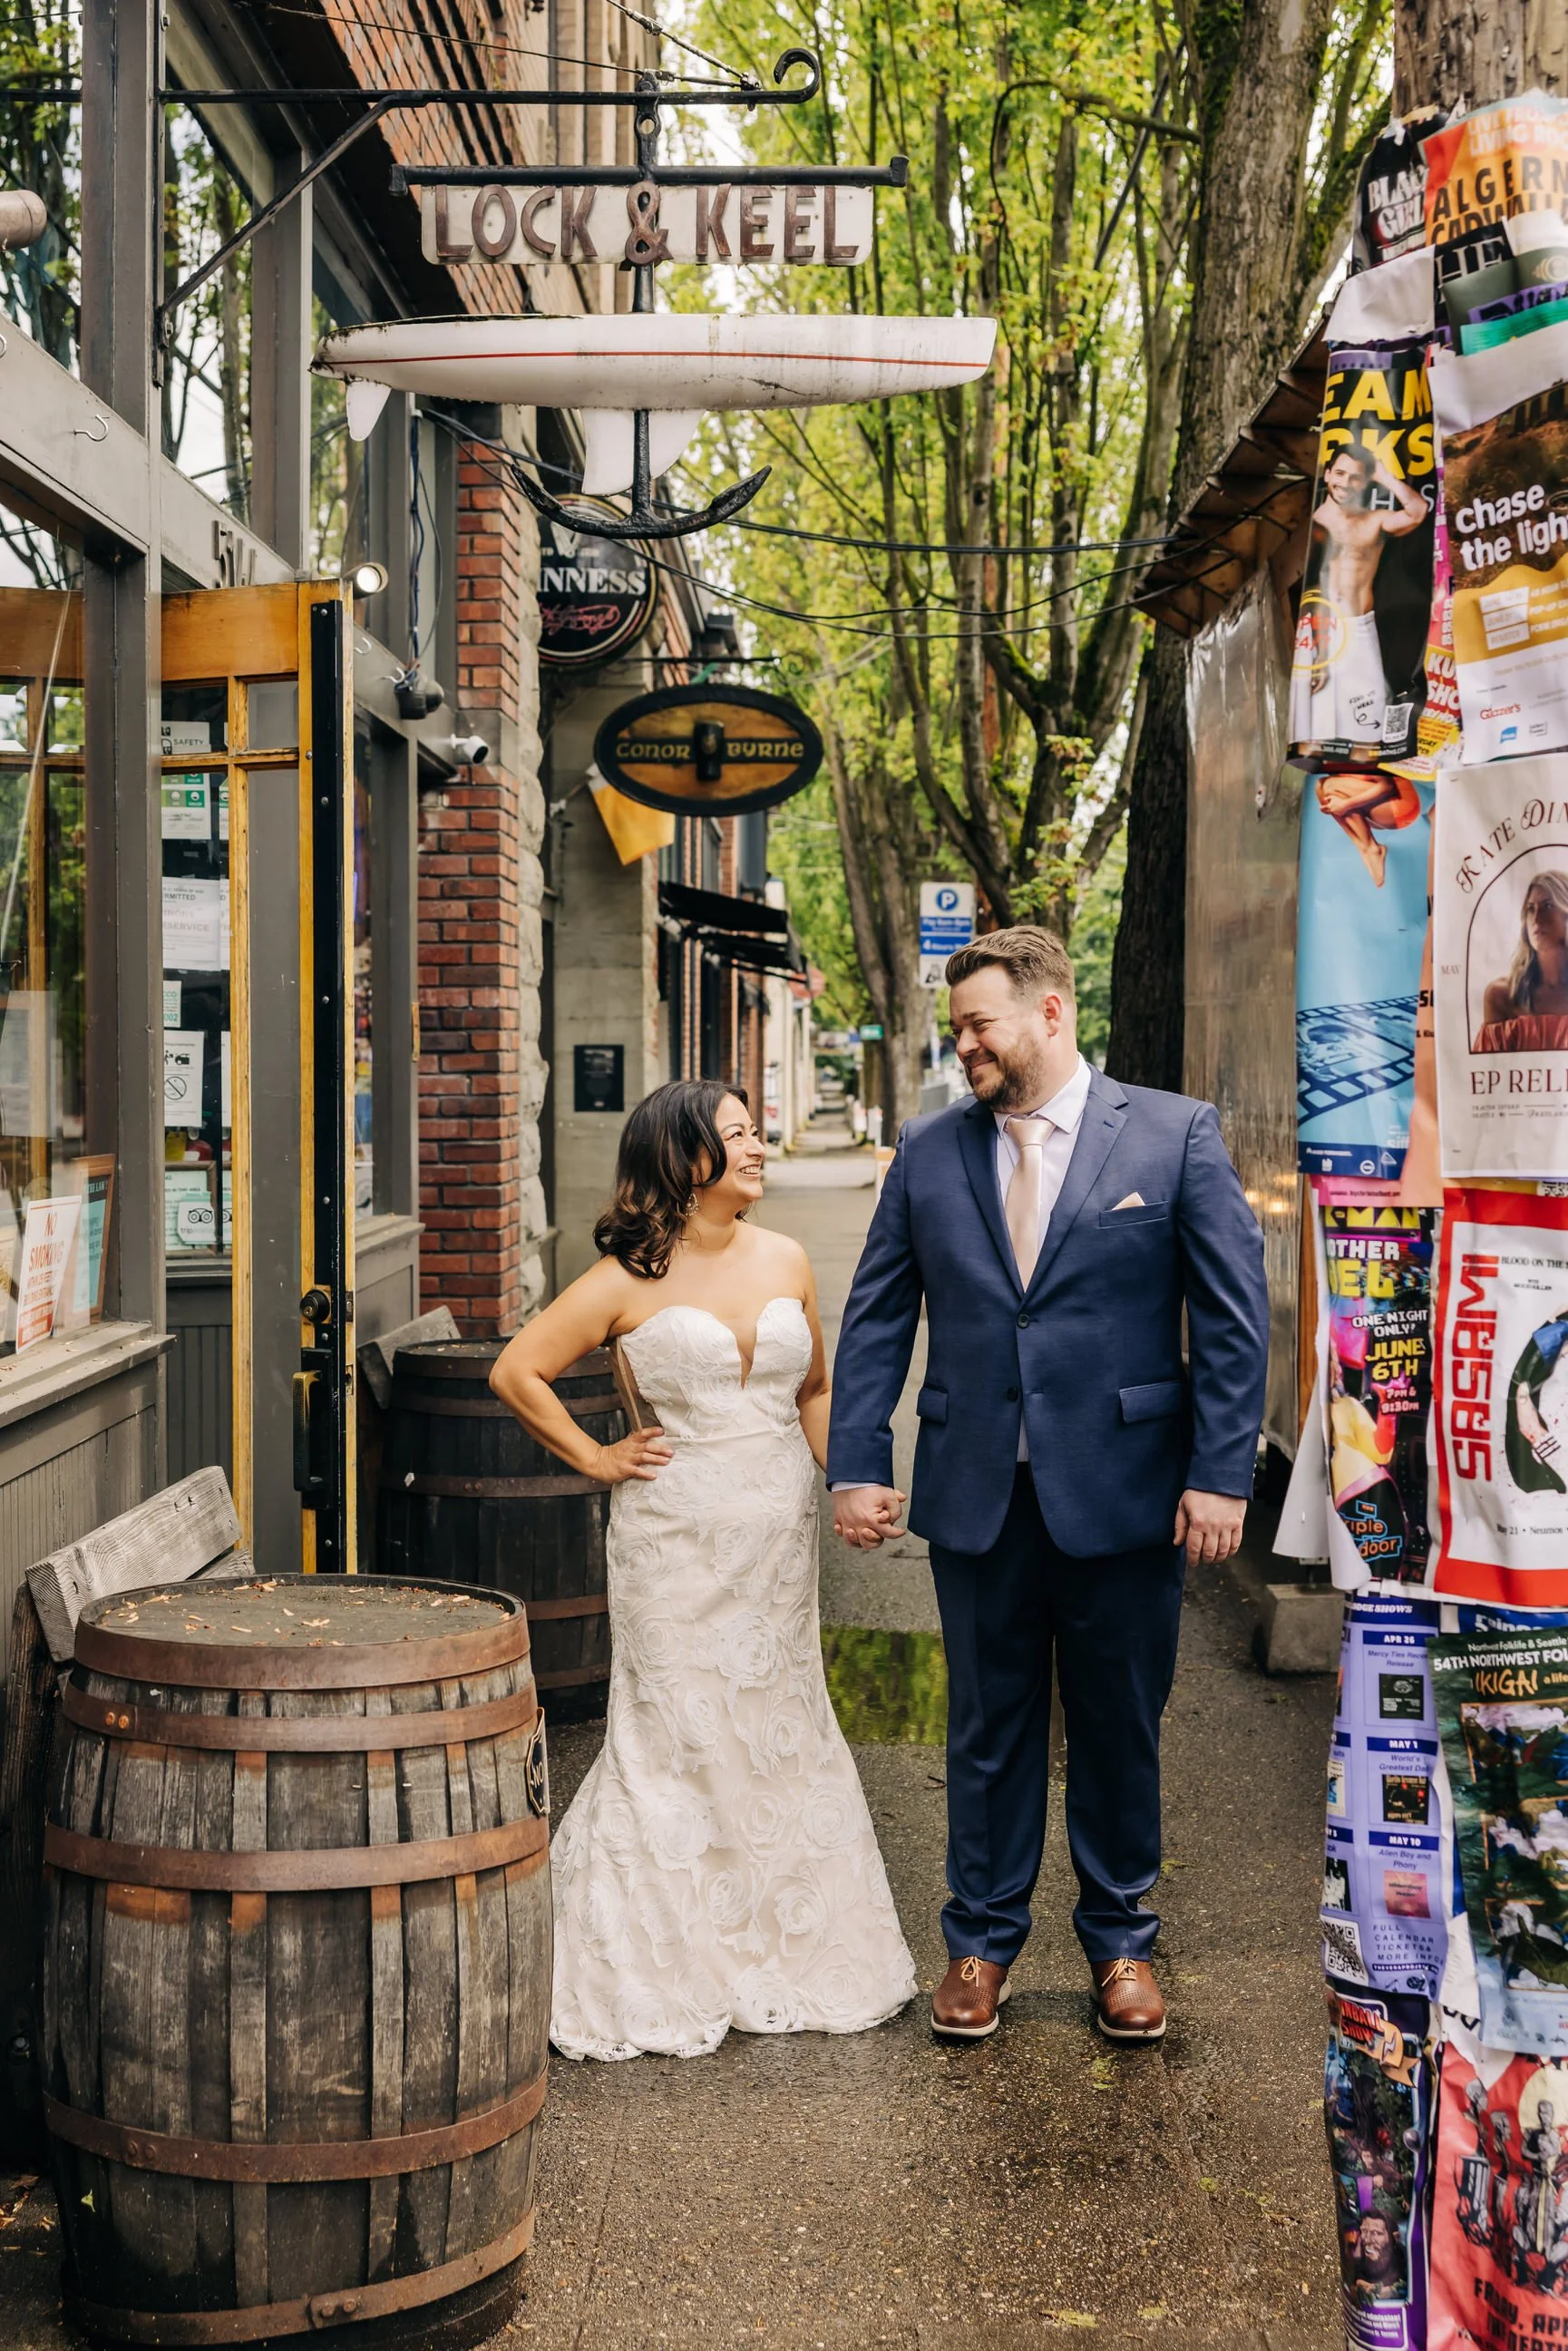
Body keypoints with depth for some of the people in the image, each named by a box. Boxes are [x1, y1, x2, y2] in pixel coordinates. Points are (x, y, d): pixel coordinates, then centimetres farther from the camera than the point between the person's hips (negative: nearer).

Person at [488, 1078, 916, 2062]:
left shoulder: (787, 1262, 6)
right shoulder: (631, 1280, -7)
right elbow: (518, 1371, -2)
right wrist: (596, 1459, -1)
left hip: (780, 1532, 4)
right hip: (679, 1538, -4)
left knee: (781, 1730, 10)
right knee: (680, 1739, 0)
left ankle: (785, 1949, 22)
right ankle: (664, 1966, 12)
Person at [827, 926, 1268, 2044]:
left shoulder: (1177, 1135, -3)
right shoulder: (928, 1153, 6)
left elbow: (1234, 1313, -4)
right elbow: (875, 1318, 8)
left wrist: (1221, 1472, -9)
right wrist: (857, 1465, 1)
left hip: (1123, 1494, -2)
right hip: (978, 1495, 2)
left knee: (1120, 1728, 11)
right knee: (989, 1728, 12)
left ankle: (1121, 1940, 29)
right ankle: (982, 1940, 26)